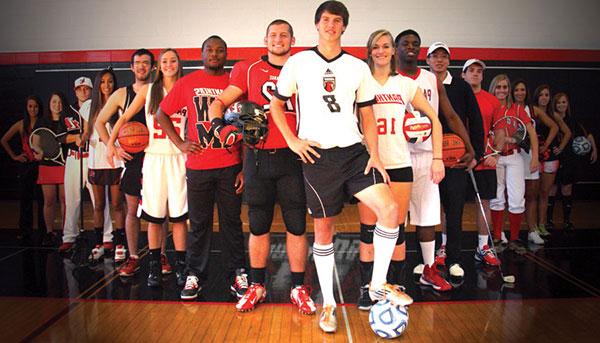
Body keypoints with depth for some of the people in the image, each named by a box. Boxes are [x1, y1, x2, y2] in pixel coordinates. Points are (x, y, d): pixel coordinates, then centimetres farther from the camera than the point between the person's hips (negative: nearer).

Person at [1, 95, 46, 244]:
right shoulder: (21, 125, 6)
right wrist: (14, 156, 10)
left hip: (41, 165, -2)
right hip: (26, 166, 2)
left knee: (42, 199, -4)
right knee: (25, 199, 6)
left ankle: (44, 232, 3)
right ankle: (25, 233, 15)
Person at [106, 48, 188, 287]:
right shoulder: (147, 91, 9)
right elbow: (124, 118, 14)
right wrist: (110, 143, 3)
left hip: (178, 159, -1)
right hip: (153, 158, 1)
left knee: (179, 216, 0)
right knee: (153, 216, 4)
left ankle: (180, 267, 10)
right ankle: (154, 267, 16)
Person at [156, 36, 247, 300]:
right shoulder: (187, 83, 6)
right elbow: (161, 114, 13)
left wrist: (245, 167, -2)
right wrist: (180, 143, 1)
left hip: (230, 166, 0)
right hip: (198, 166, 1)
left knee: (232, 221, 8)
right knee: (199, 224, 8)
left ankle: (238, 273, 19)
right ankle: (194, 275, 21)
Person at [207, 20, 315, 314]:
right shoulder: (249, 70, 8)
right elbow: (218, 103, 8)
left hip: (293, 157, 0)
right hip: (258, 156, 1)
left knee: (296, 226, 3)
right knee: (258, 226, 10)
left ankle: (298, 288, 17)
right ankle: (257, 286, 24)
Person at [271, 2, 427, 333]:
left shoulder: (358, 67, 9)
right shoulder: (298, 62, 3)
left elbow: (367, 115, 11)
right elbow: (276, 104, 9)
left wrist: (374, 155, 0)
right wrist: (293, 141, -2)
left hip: (354, 152, 2)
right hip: (317, 156, -2)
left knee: (390, 209, -14)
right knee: (323, 229, 4)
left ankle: (378, 286, 6)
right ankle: (328, 304, 21)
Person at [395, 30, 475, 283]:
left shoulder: (433, 80, 11)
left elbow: (450, 115, 9)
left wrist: (469, 147, -1)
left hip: (426, 154, 3)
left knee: (428, 214, 6)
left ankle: (429, 270, 18)